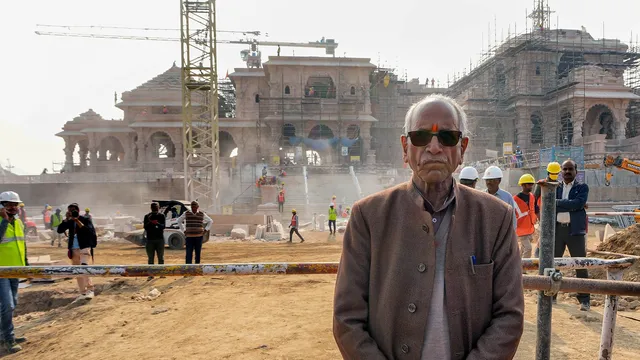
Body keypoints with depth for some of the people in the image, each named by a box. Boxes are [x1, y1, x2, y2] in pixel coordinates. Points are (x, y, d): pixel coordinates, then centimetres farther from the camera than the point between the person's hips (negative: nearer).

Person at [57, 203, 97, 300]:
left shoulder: (86, 219, -3)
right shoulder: (70, 222, 9)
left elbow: (89, 231, -19)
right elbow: (59, 230, -2)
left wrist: (78, 221, -21)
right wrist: (66, 219, -10)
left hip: (85, 247, -5)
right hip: (74, 249, 6)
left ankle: (90, 289, -22)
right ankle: (83, 292, 17)